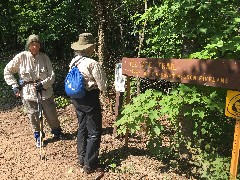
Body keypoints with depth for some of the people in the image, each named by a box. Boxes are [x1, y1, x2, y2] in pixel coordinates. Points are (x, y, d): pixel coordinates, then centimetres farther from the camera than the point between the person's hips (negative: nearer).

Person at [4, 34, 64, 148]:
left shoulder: (44, 57, -7)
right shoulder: (21, 57, -9)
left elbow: (52, 75, -6)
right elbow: (7, 71, 1)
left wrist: (42, 84, -21)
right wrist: (14, 85, -5)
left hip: (45, 92, 1)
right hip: (28, 93, -1)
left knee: (51, 114, 13)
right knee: (33, 117, 12)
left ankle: (57, 132, 41)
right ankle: (38, 136, 38)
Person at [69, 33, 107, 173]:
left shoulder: (73, 62, 3)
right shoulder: (93, 64, -20)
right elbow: (103, 86, -16)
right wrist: (102, 86, 5)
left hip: (77, 98, 8)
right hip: (89, 99, -8)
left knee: (82, 128, 20)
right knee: (94, 132, 3)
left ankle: (82, 159, 31)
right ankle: (90, 164, 11)